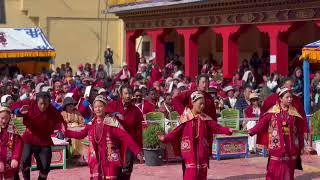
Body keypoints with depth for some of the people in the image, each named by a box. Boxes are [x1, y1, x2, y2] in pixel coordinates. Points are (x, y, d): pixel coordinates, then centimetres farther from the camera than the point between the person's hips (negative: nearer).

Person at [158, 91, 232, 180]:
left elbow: (216, 127, 2)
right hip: (190, 150, -4)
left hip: (202, 150, 4)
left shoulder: (205, 118, 6)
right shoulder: (186, 118, -6)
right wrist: (166, 138, -22)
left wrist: (227, 131, -12)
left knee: (202, 172, 8)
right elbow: (177, 131, -9)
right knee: (191, 172, -12)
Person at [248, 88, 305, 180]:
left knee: (289, 170, 6)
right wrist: (252, 131, -23)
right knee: (275, 169, -2)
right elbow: (262, 123, -9)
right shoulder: (273, 111, -2)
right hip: (277, 145, -2)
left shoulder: (294, 113, 3)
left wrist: (301, 146, 7)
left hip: (290, 145, 2)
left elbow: (300, 130, 6)